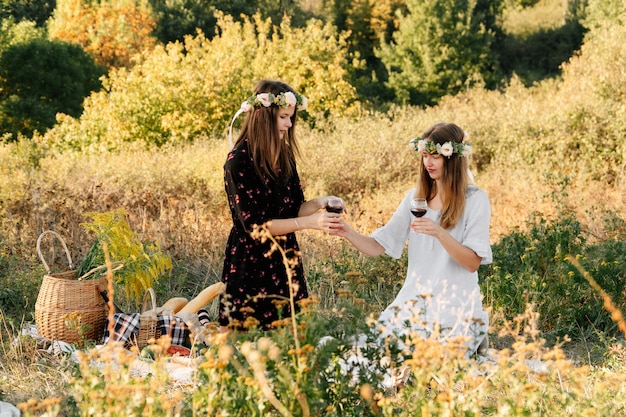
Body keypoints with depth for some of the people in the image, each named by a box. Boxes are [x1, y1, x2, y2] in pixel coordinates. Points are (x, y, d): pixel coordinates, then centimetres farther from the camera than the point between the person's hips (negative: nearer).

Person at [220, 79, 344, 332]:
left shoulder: (283, 155, 6)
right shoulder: (239, 161, -16)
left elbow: (294, 209, 9)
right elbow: (253, 224, -18)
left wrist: (319, 203, -11)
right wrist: (309, 222, -22)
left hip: (284, 261, 7)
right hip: (250, 265, -7)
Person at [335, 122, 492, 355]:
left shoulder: (475, 200, -4)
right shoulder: (416, 197, 9)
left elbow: (473, 262, -10)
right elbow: (378, 247, 4)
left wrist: (440, 233, -24)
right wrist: (349, 234, -15)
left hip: (455, 307, -4)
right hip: (414, 299, 4)